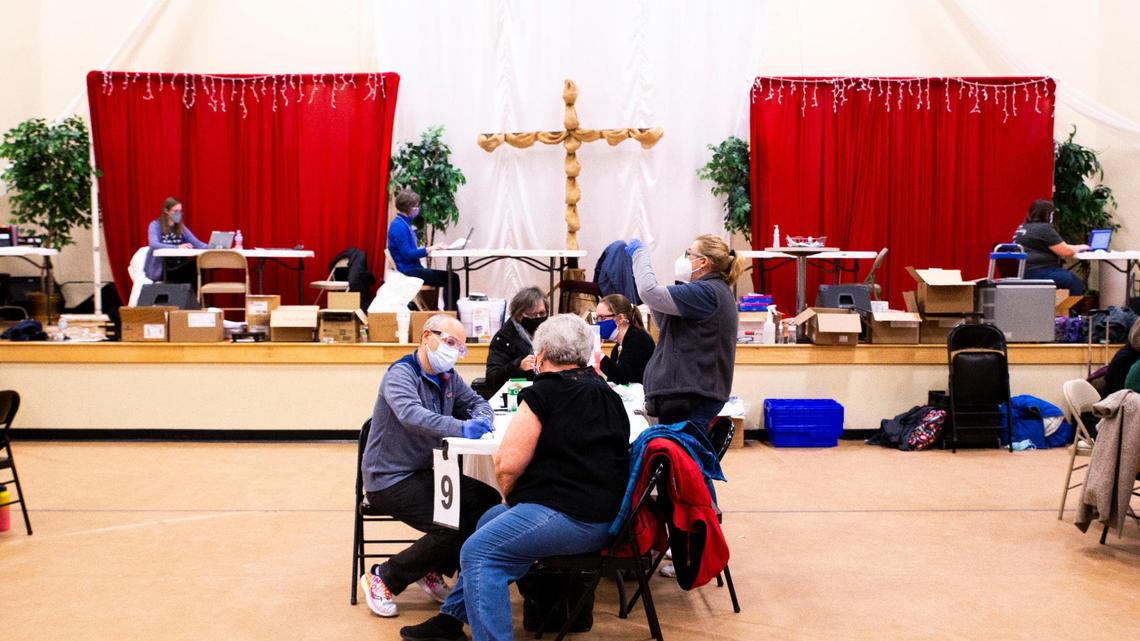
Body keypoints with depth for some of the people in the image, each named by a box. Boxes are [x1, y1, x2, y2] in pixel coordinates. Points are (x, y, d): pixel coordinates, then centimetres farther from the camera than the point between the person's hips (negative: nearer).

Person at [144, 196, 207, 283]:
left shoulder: (181, 227, 14)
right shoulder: (155, 225, -2)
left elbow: (196, 243, 5)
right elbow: (154, 244, -20)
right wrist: (177, 247, -36)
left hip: (178, 267, 5)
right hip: (158, 269, -5)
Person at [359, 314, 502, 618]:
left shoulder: (448, 377, 8)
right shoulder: (401, 374, -17)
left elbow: (477, 402, 16)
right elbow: (411, 413, -35)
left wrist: (482, 419, -10)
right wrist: (460, 428, -46)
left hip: (424, 473, 8)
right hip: (389, 479, -8)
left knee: (489, 501, -6)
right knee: (452, 528, -23)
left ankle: (432, 570, 9)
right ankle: (383, 579, -3)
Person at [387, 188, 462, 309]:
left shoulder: (405, 224, 16)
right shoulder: (399, 226, -15)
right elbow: (407, 254, -22)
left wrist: (431, 248, 4)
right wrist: (429, 249, -19)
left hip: (414, 268, 10)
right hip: (408, 271, -10)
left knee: (452, 277, 6)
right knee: (451, 279, -14)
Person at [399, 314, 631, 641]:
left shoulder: (544, 393, -11)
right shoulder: (606, 392, 16)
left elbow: (507, 465, -15)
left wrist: (511, 497, 7)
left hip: (572, 518, -10)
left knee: (478, 551, -11)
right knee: (491, 520, 23)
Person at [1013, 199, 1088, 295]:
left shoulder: (1023, 227, 17)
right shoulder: (1044, 229, -12)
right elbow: (1066, 252, -10)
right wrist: (1080, 247, 10)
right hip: (1036, 273, -10)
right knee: (1076, 283, -4)